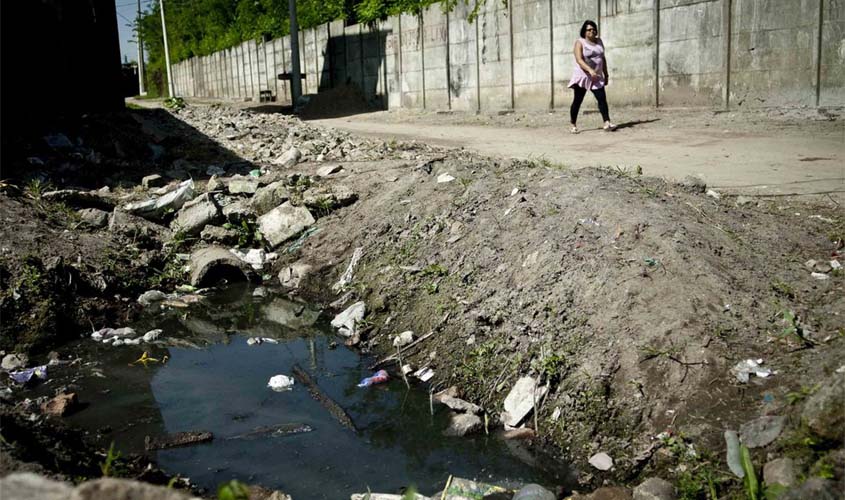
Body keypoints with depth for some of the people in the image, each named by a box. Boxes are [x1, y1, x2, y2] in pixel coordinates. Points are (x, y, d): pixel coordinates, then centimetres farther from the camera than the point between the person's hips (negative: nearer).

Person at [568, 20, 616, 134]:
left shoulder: (599, 41, 12)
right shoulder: (580, 43, -7)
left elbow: (603, 59, 18)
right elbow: (579, 60, -20)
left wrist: (606, 74, 14)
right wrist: (590, 70, -33)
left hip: (597, 77, 5)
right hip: (582, 76, -5)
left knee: (602, 98, -10)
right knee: (577, 101, 0)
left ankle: (607, 123, -16)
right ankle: (573, 126, 9)